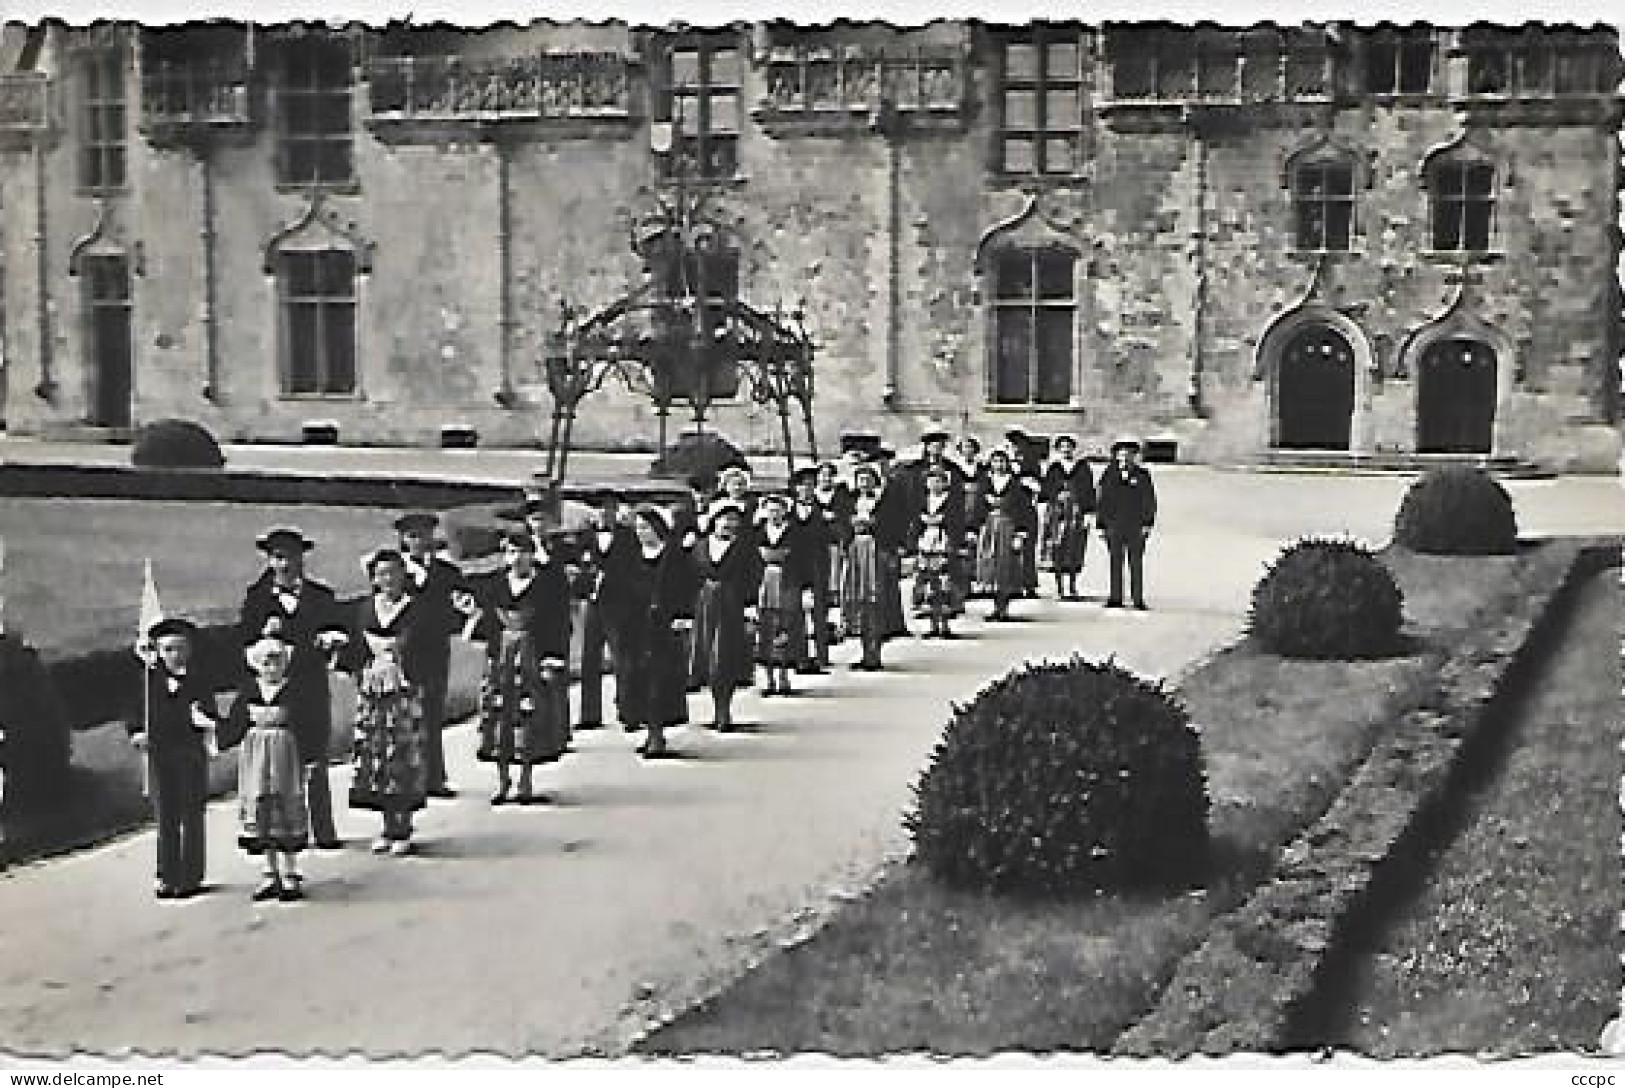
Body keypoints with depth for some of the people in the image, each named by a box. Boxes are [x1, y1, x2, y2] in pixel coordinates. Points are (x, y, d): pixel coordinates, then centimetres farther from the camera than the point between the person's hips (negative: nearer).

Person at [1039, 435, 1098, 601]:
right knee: (1058, 552, -4)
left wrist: (1088, 512, -1)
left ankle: (1072, 588, 8)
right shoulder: (1053, 469, 11)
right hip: (1057, 512, 0)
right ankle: (1060, 589, 2)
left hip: (1077, 513, 0)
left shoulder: (1083, 467, 8)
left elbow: (1089, 491, 6)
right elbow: (1046, 490, 10)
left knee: (1075, 552, -1)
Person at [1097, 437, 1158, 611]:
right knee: (1115, 562, 1)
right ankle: (1115, 598, 5)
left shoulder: (1142, 475, 6)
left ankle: (1138, 599, 0)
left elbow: (1149, 502, 4)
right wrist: (1101, 525, 10)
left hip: (1136, 527, -2)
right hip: (1114, 528, 2)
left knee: (1136, 563, -2)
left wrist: (1147, 524, -3)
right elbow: (1103, 502, 13)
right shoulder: (1109, 475, 10)